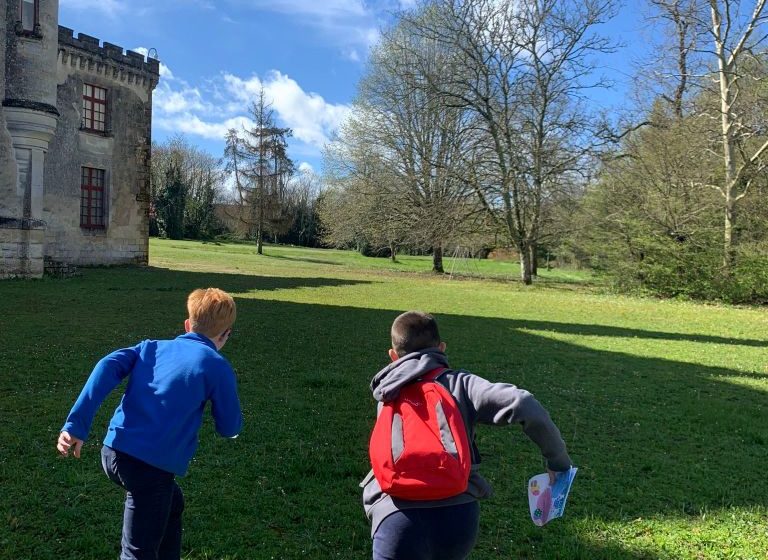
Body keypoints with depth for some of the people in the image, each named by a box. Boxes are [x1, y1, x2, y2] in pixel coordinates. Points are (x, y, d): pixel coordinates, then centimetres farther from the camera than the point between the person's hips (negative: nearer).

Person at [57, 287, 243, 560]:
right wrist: (223, 395, 24)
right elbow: (230, 428, 4)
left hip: (115, 451, 7)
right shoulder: (217, 365, -2)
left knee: (172, 506, 31)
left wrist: (76, 424, -6)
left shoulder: (151, 347, 13)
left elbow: (108, 367, -2)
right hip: (151, 465, -7)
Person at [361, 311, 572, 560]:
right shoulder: (459, 383, 7)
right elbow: (524, 406, -5)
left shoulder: (387, 394, 17)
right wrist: (558, 460, 9)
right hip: (459, 516, 1)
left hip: (397, 520, 0)